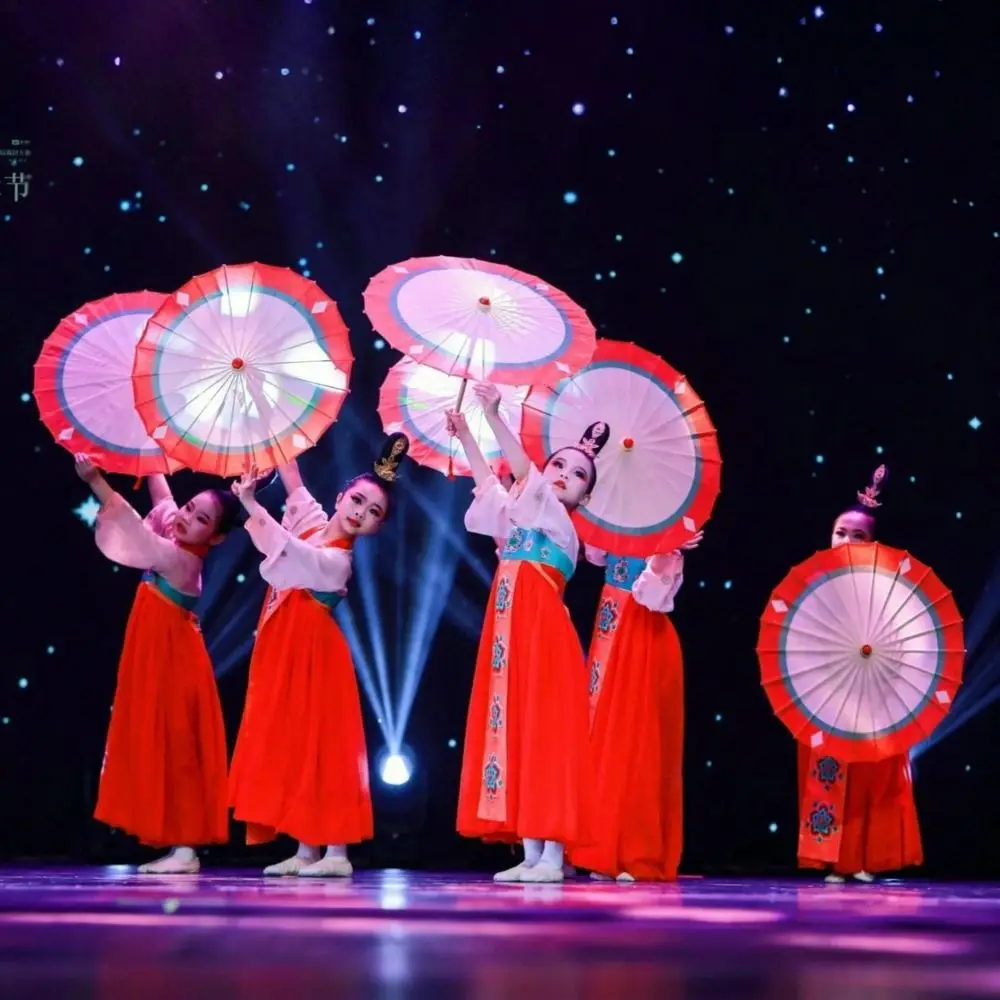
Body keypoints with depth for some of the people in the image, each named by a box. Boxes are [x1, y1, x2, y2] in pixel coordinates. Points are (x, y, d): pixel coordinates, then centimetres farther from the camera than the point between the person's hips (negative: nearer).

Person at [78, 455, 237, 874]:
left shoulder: (180, 560, -21)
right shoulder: (177, 540, 3)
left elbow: (135, 528, -30)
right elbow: (159, 489, 16)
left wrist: (95, 479, -35)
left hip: (171, 660, -10)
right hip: (159, 657, 10)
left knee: (173, 747, -9)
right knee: (162, 747, 8)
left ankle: (184, 849, -8)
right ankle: (180, 847, 8)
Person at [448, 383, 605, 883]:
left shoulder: (559, 524, -3)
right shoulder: (522, 522, 17)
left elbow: (521, 471, -14)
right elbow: (488, 482, 28)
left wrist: (495, 416, -19)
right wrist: (465, 435, 19)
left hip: (543, 638, -8)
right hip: (512, 640, 8)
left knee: (544, 736, -10)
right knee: (514, 735, 4)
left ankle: (552, 857, -12)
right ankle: (531, 855, 5)